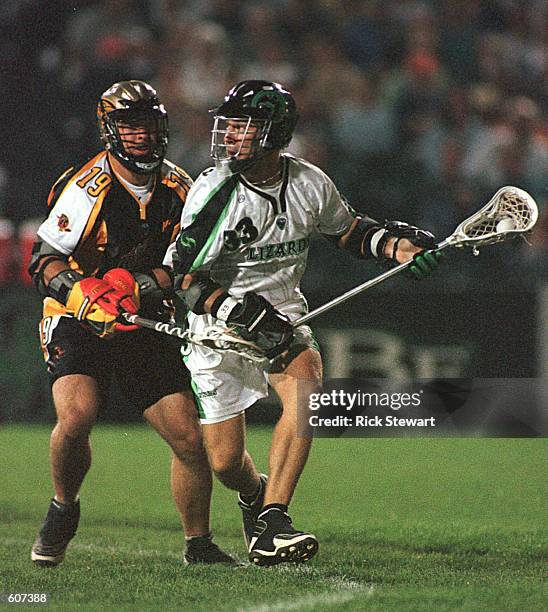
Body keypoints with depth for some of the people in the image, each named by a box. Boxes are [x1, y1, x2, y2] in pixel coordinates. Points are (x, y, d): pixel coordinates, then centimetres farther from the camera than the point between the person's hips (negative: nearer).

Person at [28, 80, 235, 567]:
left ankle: (199, 544, 15)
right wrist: (78, 290, -31)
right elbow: (45, 257, -11)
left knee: (190, 438, -5)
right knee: (76, 418, -27)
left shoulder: (179, 189, 2)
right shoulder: (88, 186, -12)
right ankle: (64, 509, 2)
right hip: (78, 325, -4)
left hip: (145, 327, 4)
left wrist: (138, 286, -19)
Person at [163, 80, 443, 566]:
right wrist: (243, 315, -28)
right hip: (217, 326, -2)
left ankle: (271, 526, -31)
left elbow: (349, 231, 17)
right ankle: (255, 495, 36)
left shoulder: (310, 184, -4)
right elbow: (184, 277, -16)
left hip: (283, 317, 2)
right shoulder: (214, 192, -16)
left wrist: (398, 245, -2)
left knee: (305, 387, -31)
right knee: (225, 462, -5)